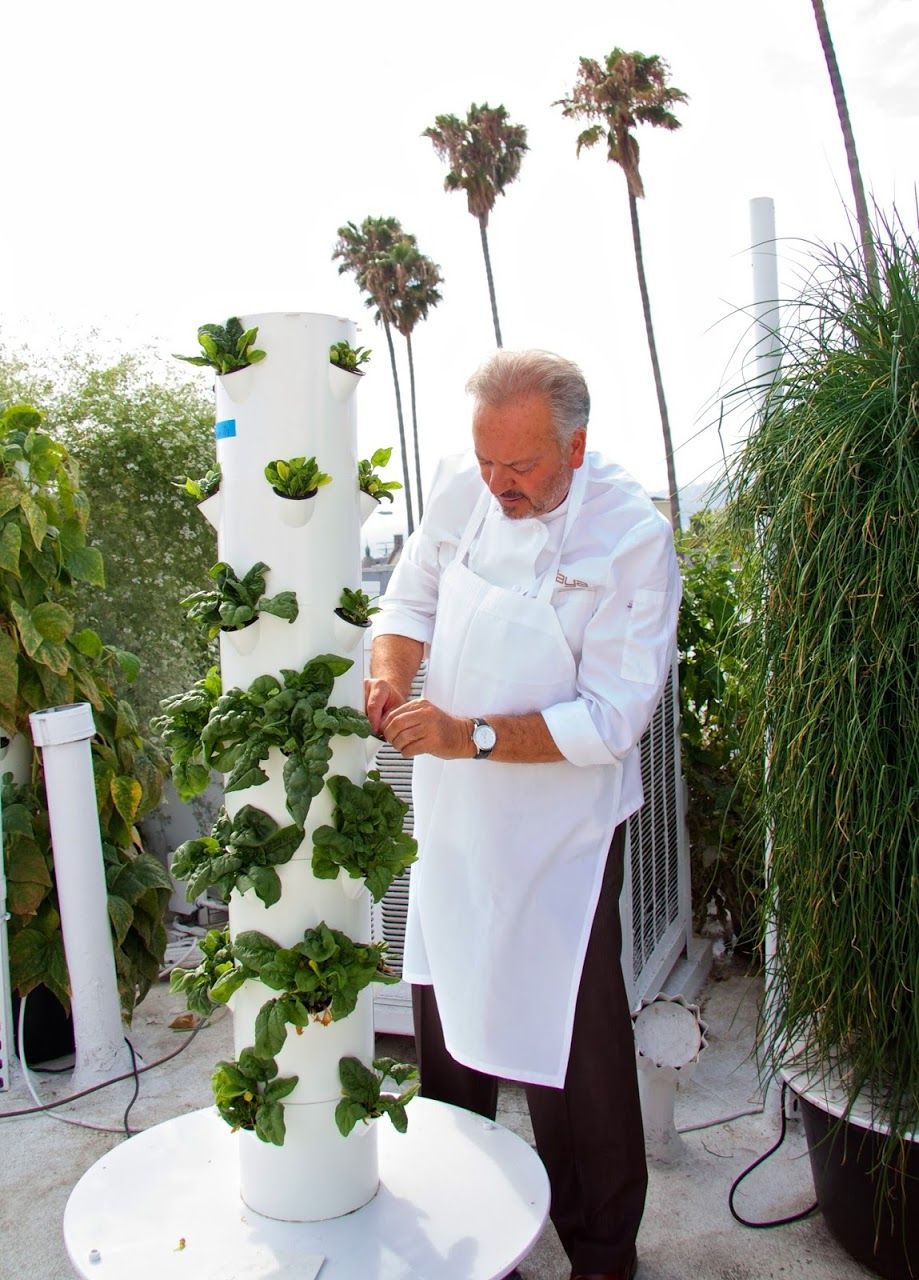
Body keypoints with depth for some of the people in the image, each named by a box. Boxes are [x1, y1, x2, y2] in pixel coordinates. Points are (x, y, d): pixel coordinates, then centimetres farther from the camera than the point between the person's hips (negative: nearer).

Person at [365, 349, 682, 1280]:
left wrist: (471, 735, -28)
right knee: (447, 1019, 21)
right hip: (450, 819, 6)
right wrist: (390, 672, -13)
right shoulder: (459, 486, -3)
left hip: (559, 834, -5)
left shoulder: (633, 537, -18)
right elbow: (411, 598, 9)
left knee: (572, 1054, 4)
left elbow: (611, 719, -21)